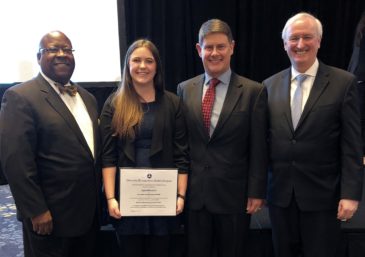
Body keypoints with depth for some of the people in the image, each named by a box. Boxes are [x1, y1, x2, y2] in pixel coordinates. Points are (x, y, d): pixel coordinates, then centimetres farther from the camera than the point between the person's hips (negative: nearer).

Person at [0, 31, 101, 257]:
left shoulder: (87, 97, 11)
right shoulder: (20, 97, -12)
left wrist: (98, 199, 12)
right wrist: (36, 211, -17)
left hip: (89, 211, 7)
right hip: (50, 216, -7)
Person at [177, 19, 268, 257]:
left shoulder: (254, 91, -6)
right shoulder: (185, 89, 3)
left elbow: (258, 149, -5)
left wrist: (256, 192, -6)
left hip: (233, 193, -2)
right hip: (194, 193, 2)